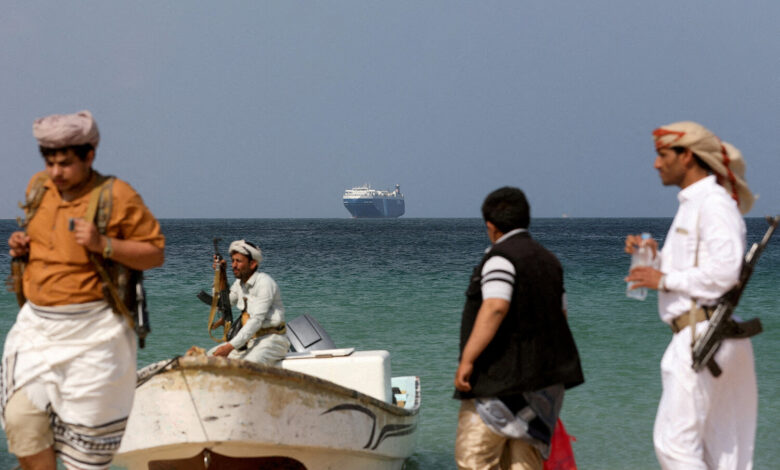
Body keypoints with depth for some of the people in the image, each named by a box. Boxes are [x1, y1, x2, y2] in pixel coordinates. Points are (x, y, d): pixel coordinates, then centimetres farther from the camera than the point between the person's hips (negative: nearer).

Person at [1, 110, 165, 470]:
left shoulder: (117, 196, -9)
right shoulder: (38, 188, 9)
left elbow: (155, 253, -7)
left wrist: (103, 245, -21)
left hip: (92, 332, -5)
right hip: (36, 325, 5)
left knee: (85, 427, 3)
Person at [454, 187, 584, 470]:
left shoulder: (500, 258, -10)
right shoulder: (549, 260, 17)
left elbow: (495, 308, -24)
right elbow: (560, 313, 22)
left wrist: (467, 360, -24)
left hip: (502, 377, -9)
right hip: (543, 378, 9)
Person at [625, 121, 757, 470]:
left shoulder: (714, 203, -11)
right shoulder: (691, 205, 20)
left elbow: (724, 272, -22)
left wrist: (664, 280, -15)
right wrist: (654, 257, 7)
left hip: (704, 335, -10)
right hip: (695, 336, 10)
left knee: (674, 440, -12)